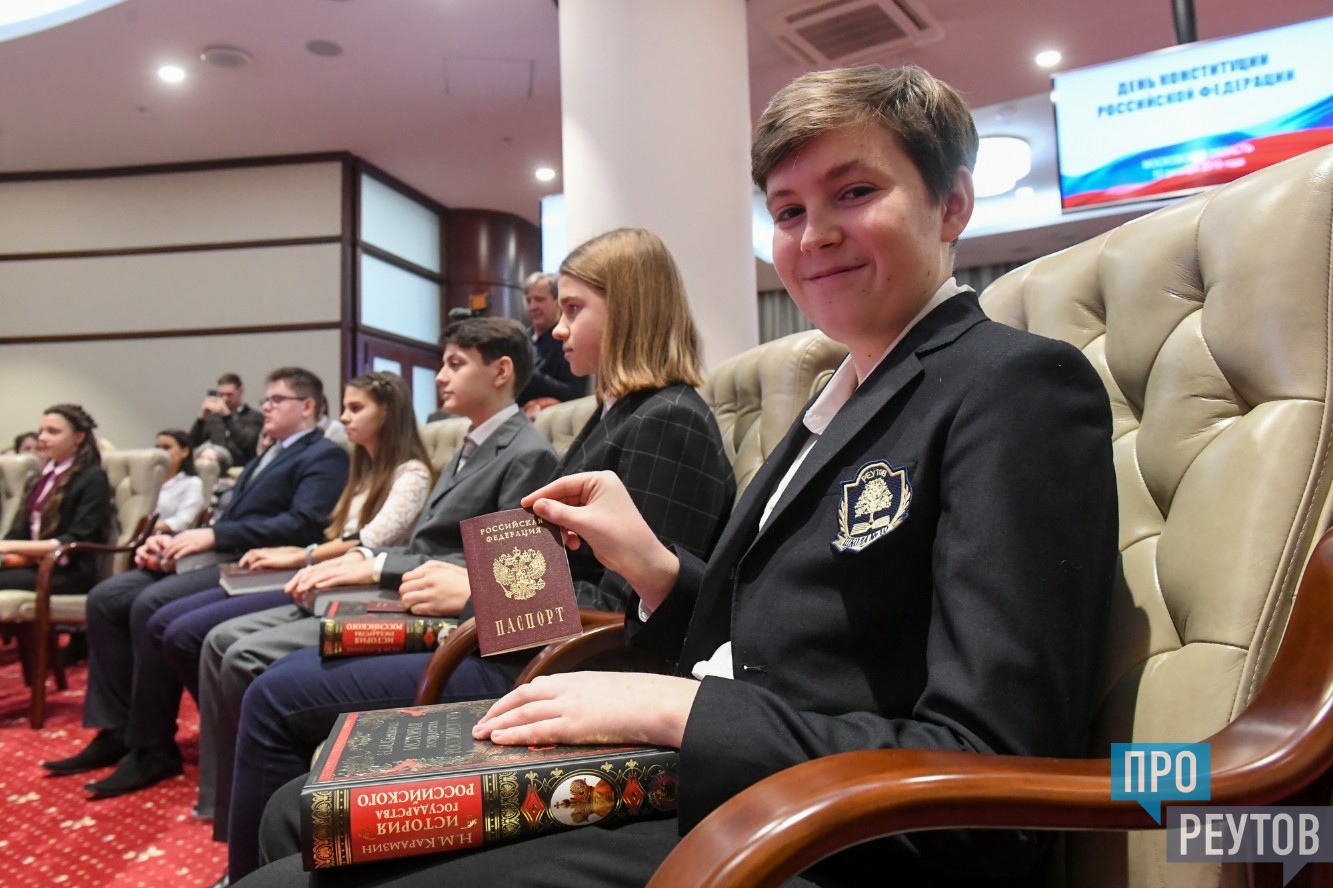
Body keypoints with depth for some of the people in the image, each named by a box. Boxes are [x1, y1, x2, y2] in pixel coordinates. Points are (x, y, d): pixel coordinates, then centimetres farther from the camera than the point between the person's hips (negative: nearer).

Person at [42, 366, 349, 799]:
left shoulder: (324, 456, -3)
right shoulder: (266, 457, 28)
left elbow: (301, 525, -18)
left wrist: (213, 535, -18)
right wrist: (172, 538, 2)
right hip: (216, 556, 10)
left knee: (151, 605, -27)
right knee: (105, 597, -3)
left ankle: (153, 749, -14)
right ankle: (116, 731, 3)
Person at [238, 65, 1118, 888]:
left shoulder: (1024, 385, -13)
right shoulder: (843, 397, 14)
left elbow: (987, 766, -20)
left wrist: (674, 706, -19)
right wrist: (657, 570, -1)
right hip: (692, 782, 8)